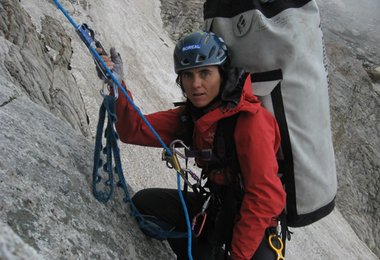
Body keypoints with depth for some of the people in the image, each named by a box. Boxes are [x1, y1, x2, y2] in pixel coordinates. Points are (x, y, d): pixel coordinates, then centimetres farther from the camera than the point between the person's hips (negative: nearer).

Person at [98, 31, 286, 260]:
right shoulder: (189, 115, -2)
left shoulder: (250, 119, -24)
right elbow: (134, 130, -6)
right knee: (144, 201, -2)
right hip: (216, 207, 6)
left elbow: (265, 198, -26)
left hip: (255, 222, -6)